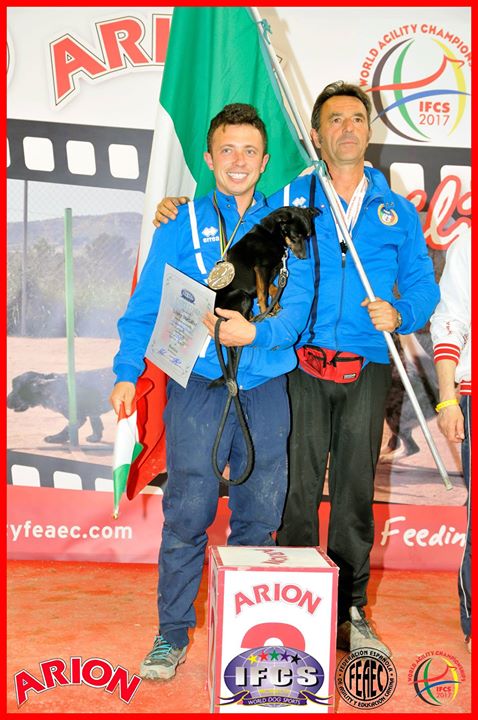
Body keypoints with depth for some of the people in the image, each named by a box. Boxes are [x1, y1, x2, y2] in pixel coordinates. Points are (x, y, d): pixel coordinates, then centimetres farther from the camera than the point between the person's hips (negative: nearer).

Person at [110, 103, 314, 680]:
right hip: (199, 387, -2)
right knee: (187, 516, -1)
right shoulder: (181, 224, 7)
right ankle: (172, 634, 14)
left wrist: (255, 333, -19)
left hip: (267, 388, 2)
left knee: (259, 518, 10)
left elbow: (299, 302, 0)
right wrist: (127, 372, -10)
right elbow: (147, 304, 3)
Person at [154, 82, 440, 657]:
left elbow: (423, 286, 12)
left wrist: (399, 314, -9)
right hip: (300, 367, -1)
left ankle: (349, 613, 20)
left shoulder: (397, 211, 13)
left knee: (355, 490, 7)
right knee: (298, 488, 0)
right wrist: (178, 212, 2)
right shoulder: (287, 200, 10)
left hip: (366, 372, 1)